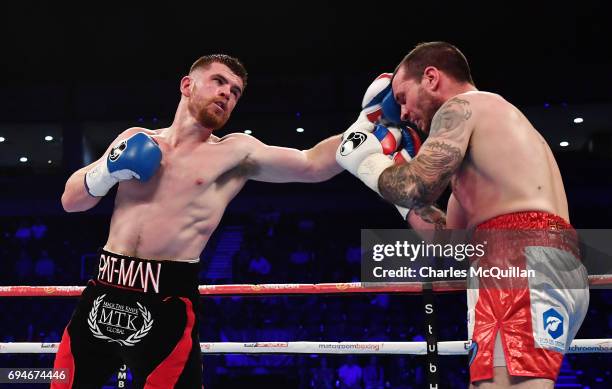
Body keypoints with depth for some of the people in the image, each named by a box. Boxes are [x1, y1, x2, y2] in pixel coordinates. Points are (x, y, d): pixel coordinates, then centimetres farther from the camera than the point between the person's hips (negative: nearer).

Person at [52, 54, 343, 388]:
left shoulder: (236, 153, 3)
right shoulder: (136, 140, 13)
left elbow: (313, 165, -8)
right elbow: (70, 201, 15)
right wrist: (108, 171, -3)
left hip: (167, 303, -4)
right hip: (103, 294, 4)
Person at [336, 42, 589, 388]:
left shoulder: (461, 106, 6)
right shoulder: (495, 123, 35)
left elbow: (417, 188, -13)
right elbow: (447, 241, 32)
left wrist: (366, 161, 8)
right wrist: (390, 170, 34)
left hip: (523, 259, -10)